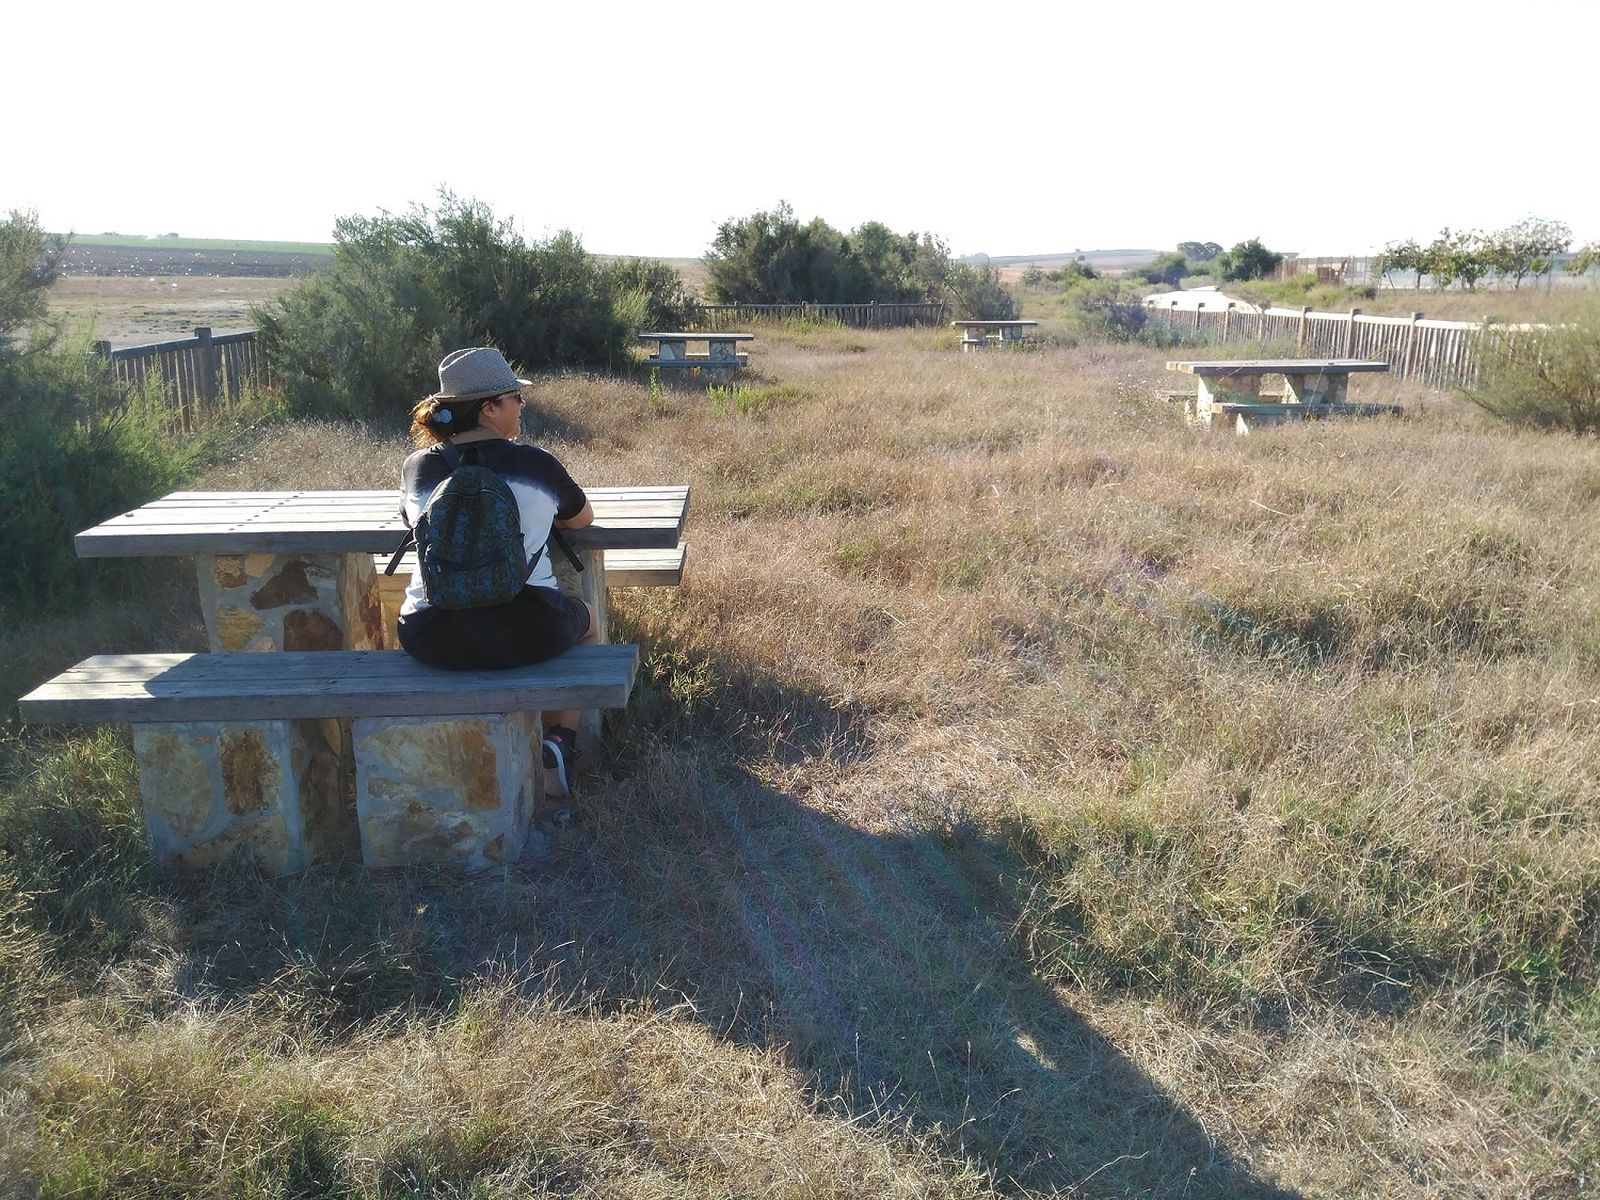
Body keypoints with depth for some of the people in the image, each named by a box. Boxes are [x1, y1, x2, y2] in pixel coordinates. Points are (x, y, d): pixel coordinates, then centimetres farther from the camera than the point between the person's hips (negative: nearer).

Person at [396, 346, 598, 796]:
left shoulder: (417, 467, 4)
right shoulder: (536, 463, -3)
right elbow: (582, 518, 17)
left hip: (433, 641, 3)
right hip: (526, 633, -3)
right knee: (586, 620, 32)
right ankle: (561, 740, 15)